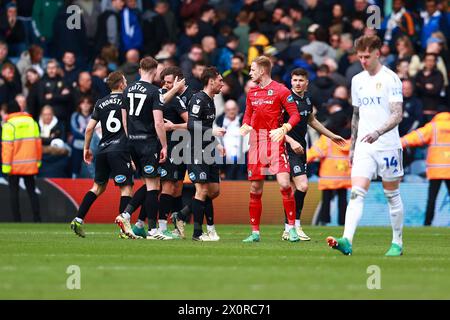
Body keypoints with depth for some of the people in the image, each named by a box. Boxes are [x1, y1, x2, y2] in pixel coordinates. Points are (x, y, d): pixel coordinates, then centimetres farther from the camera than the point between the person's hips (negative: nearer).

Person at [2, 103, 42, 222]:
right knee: (32, 191, 9)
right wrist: (37, 162, 16)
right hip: (30, 165, 4)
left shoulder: (9, 125, -9)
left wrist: (6, 166, -11)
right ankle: (37, 219, 2)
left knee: (14, 192, 4)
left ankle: (17, 220, 1)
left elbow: (7, 147, -13)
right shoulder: (32, 122, 7)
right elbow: (38, 143, 10)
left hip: (14, 165, -4)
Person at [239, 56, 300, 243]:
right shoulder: (252, 92, 14)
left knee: (284, 184, -16)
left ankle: (292, 228, -8)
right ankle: (255, 232, 11)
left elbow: (295, 115, -6)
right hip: (256, 143, 6)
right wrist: (240, 133, 7)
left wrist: (283, 129, -20)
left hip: (275, 141, -6)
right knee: (255, 189, 5)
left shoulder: (280, 90, -4)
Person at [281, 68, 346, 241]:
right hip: (290, 148, -8)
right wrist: (291, 141, -25)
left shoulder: (307, 98, 11)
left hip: (301, 147, 8)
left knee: (299, 189, 9)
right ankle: (295, 225, -8)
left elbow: (311, 120, 29)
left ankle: (288, 229, 15)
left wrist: (331, 136, 34)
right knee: (302, 186, -18)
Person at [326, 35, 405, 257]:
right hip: (364, 148, 4)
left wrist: (378, 132, -30)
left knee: (392, 195, 6)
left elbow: (397, 114, -15)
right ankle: (347, 241, -25)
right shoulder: (357, 80, 12)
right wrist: (352, 146, 20)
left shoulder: (390, 79, -7)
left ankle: (397, 243, 19)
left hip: (388, 146, -4)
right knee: (356, 193, -12)